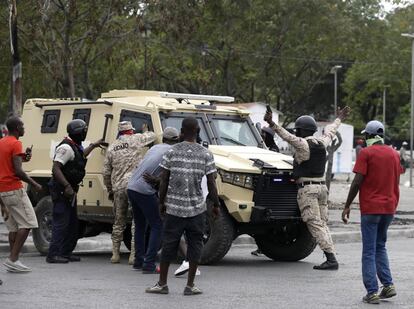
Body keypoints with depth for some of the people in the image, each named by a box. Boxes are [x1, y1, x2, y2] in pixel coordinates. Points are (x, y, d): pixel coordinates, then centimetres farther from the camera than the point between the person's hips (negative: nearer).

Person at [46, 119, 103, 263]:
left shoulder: (76, 147, 15)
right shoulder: (66, 147, -17)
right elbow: (55, 168, -25)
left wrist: (93, 145, 48)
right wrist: (67, 186, -32)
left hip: (70, 190, 11)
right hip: (62, 190, -11)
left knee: (72, 223, 14)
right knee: (61, 223, -11)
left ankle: (66, 252, 20)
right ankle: (53, 254, -11)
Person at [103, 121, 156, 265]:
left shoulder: (112, 147, 12)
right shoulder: (136, 140, 0)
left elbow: (106, 172, 14)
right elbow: (152, 136, 16)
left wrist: (110, 190, 24)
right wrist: (145, 130, 37)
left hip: (118, 188, 4)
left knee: (118, 222, 14)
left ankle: (115, 254, 17)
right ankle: (133, 255, -5)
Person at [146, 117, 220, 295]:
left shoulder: (172, 152, -1)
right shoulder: (206, 154, -3)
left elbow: (164, 180, 1)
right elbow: (211, 183, -3)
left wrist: (161, 202, 12)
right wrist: (216, 205, 8)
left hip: (173, 207, 1)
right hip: (196, 207, -1)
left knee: (169, 244, 8)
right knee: (195, 244, 7)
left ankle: (162, 284, 12)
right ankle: (190, 286, 7)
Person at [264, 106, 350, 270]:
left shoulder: (303, 144, -10)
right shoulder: (321, 143, 11)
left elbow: (287, 136, -26)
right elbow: (330, 132, 30)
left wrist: (272, 124, -35)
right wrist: (339, 119, 48)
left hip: (307, 189, -7)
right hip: (322, 187, 7)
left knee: (315, 225, -9)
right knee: (323, 224, 10)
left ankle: (331, 258, -16)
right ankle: (331, 258, 3)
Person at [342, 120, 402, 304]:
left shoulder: (366, 153, -9)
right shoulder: (394, 154, 8)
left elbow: (357, 182, -14)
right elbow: (396, 183, 14)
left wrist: (347, 206, -7)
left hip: (370, 208, -5)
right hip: (389, 207, 5)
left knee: (369, 251, 0)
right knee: (380, 246, 19)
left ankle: (372, 292, -3)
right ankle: (388, 285, 8)